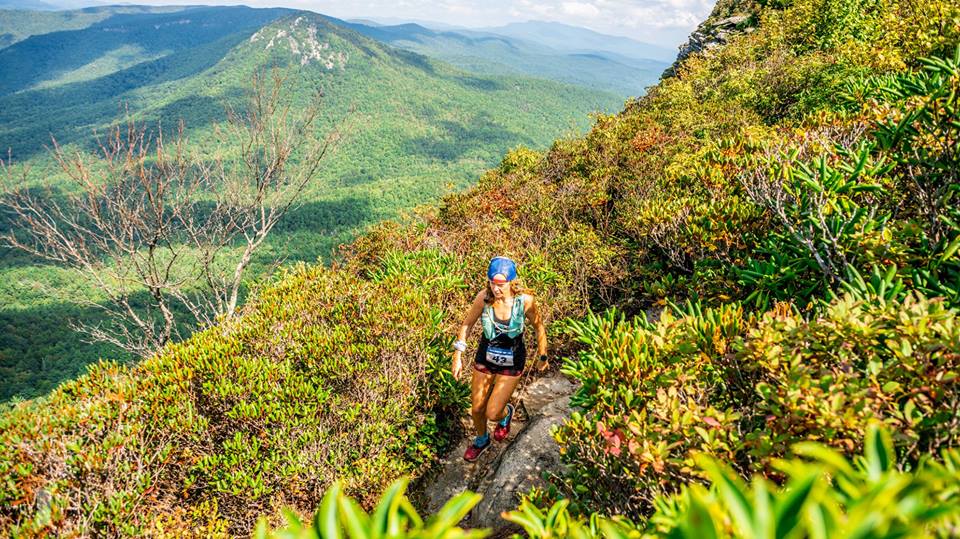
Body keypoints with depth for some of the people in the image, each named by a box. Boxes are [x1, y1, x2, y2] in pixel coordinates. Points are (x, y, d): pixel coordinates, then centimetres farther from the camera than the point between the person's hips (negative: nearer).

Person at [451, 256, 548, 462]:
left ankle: (506, 413, 38)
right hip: (485, 357, 2)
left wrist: (543, 356, 5)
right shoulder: (484, 297, -21)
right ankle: (481, 440, 47)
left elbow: (539, 327, -6)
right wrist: (457, 356, -3)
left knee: (492, 414, -1)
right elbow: (467, 324, -5)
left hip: (512, 363, -2)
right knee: (477, 409, 14)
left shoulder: (525, 301, -24)